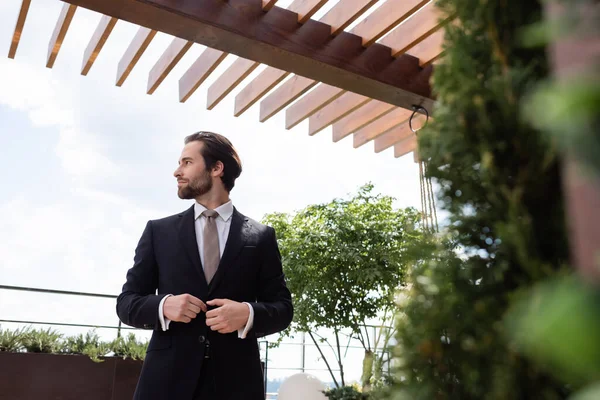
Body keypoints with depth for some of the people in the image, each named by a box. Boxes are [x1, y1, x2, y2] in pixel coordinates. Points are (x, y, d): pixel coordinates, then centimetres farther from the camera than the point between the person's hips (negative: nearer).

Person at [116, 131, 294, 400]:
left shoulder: (261, 237, 4)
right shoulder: (158, 231, 7)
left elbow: (283, 308, 5)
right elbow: (126, 302, 7)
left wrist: (248, 313, -16)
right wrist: (163, 306, -14)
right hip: (167, 377, 1)